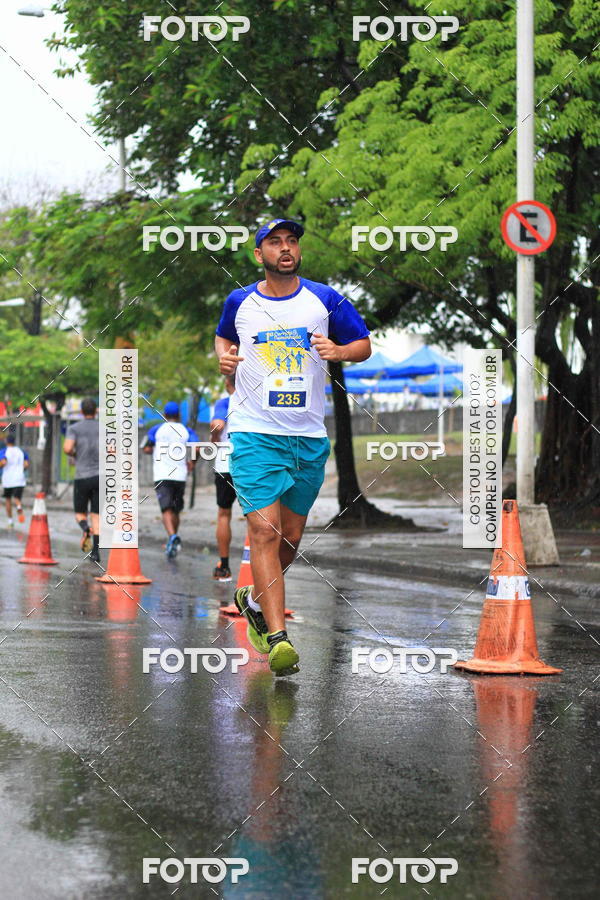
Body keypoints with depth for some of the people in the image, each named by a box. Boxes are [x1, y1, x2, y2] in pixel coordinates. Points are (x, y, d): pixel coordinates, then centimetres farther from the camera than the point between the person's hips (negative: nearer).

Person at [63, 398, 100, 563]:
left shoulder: (74, 428, 0)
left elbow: (67, 448, -16)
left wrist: (72, 455, 7)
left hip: (82, 477, -1)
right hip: (100, 476, 1)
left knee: (80, 514, 12)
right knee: (96, 515, 4)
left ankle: (86, 530, -23)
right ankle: (95, 552, -9)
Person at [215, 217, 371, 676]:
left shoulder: (325, 300, 3)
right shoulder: (239, 302, 6)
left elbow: (365, 345, 9)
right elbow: (223, 337, 26)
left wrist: (339, 351, -12)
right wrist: (224, 355, 3)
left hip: (309, 436, 2)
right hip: (254, 432, -2)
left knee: (291, 536, 11)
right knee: (264, 529, -16)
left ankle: (255, 600, 39)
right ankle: (278, 637, -19)